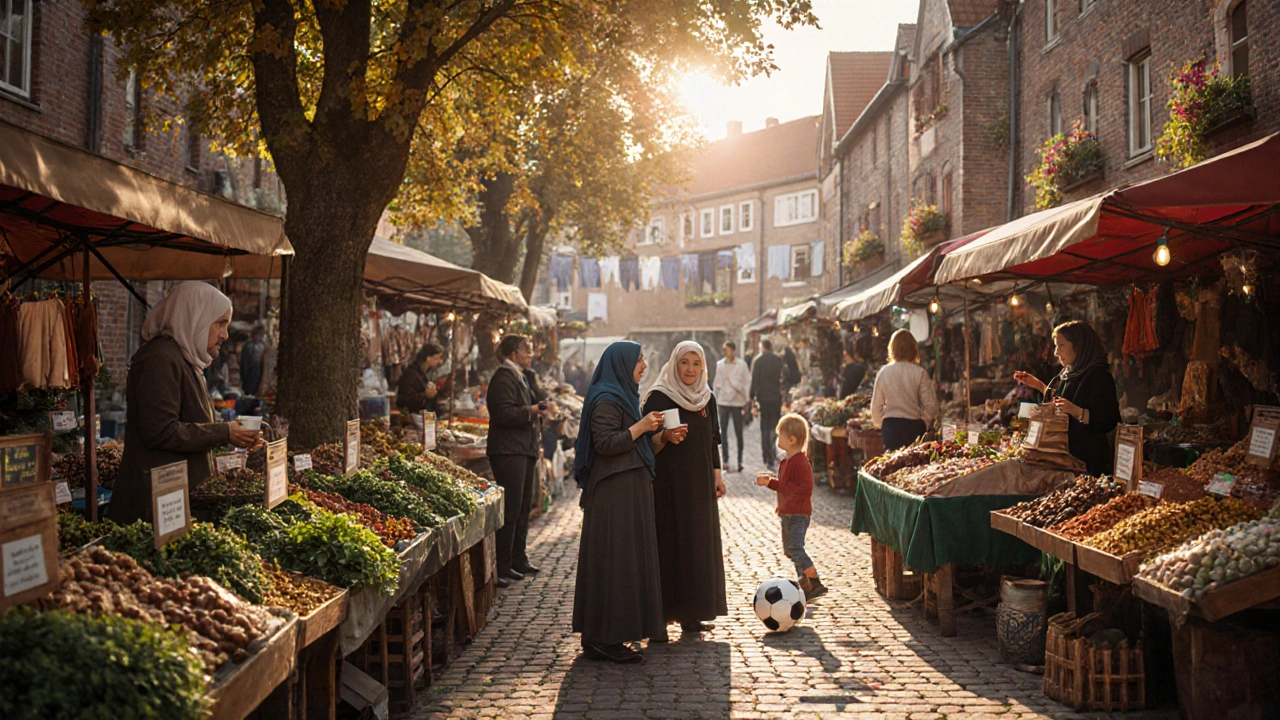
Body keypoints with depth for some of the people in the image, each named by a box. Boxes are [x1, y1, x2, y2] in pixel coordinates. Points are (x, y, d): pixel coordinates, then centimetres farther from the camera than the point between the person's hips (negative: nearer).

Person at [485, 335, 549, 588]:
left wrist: (537, 408, 12)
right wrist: (531, 411, -15)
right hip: (509, 451, -11)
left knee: (523, 507, 17)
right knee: (510, 511, -9)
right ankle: (501, 568, -5)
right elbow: (504, 413, -25)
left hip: (524, 451, 11)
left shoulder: (519, 377, 20)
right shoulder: (504, 377, -14)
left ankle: (518, 560, 28)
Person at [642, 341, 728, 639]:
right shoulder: (659, 398, -7)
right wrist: (665, 437, -28)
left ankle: (692, 614, 14)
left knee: (700, 544, 6)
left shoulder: (707, 398, 10)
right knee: (671, 542, -5)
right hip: (669, 483, -6)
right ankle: (666, 611, 3)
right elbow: (649, 445, -9)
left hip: (700, 483, 6)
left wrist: (717, 474, 9)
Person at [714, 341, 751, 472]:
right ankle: (725, 460, 6)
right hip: (723, 401, 2)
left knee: (738, 433, 3)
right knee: (723, 432, 1)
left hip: (737, 401, -2)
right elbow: (717, 383, 9)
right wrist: (716, 400, 8)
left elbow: (747, 382, 2)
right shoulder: (720, 364, 3)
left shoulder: (742, 365, -2)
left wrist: (745, 398, -6)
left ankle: (740, 460, 11)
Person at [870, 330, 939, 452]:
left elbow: (876, 405, 4)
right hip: (914, 426, -2)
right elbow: (930, 405, -6)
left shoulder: (883, 372, -1)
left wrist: (880, 425, 19)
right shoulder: (919, 373, -8)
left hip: (889, 426, 2)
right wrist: (925, 424, 11)